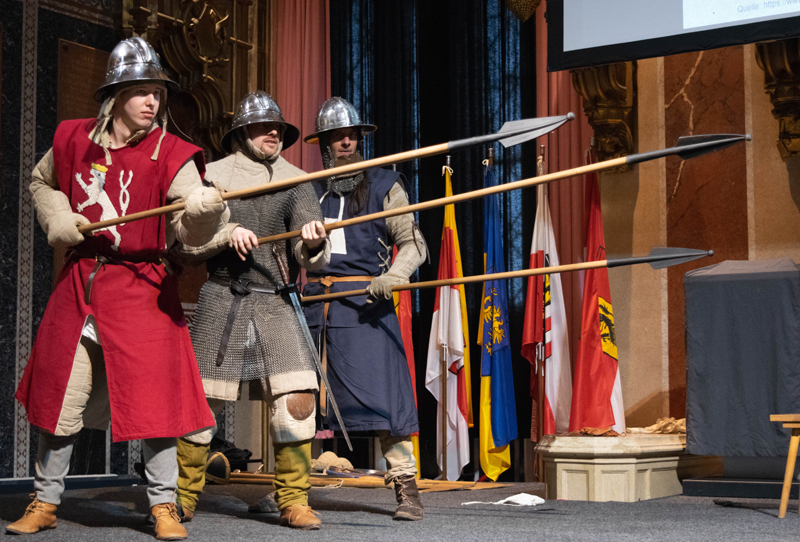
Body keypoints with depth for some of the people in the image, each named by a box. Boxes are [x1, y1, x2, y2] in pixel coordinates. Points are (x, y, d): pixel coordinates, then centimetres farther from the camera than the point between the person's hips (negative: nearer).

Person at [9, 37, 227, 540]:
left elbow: (190, 227, -20)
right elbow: (42, 184, 23)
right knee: (59, 395, 10)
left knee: (155, 396, -6)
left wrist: (205, 209, -43)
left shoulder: (169, 154, -8)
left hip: (140, 286, -3)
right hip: (78, 281, 3)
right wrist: (59, 219, 4)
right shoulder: (74, 139, 2)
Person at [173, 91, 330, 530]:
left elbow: (311, 259, 3)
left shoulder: (295, 182, 9)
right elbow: (185, 242, 0)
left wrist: (311, 244, -20)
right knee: (200, 400, -1)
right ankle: (182, 497, 18)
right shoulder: (213, 176, 4)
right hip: (221, 300, -1)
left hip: (275, 301, 2)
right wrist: (226, 234, -16)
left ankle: (293, 501, 0)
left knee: (298, 398, -12)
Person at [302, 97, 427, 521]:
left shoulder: (383, 186, 7)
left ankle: (406, 489, -5)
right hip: (314, 304, 4)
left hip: (365, 303, -3)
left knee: (383, 395, -10)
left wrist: (393, 277, -15)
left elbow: (414, 243, 3)